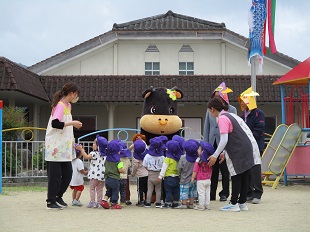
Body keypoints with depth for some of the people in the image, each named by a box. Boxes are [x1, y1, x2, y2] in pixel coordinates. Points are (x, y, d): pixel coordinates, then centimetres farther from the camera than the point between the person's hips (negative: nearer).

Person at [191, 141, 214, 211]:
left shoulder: (199, 161, -16)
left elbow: (195, 171, -14)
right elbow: (210, 170, 11)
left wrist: (192, 178, -5)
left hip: (201, 180, -6)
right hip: (208, 180, 6)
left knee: (201, 193, 1)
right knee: (207, 193, 14)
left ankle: (201, 206, 5)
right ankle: (207, 205, 20)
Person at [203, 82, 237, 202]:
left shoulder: (231, 109, -1)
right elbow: (206, 127, 13)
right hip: (212, 144, 3)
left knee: (225, 171, 3)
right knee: (212, 170, 5)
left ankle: (224, 194, 13)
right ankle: (211, 194, 12)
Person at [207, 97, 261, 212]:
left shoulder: (222, 118, -10)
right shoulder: (231, 115, 20)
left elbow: (224, 139, -18)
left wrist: (215, 155, -13)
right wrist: (225, 153, 26)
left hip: (239, 152, -9)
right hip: (247, 149, 9)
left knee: (236, 177, -2)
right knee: (244, 177, 11)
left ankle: (234, 203, 3)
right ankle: (242, 203, 16)